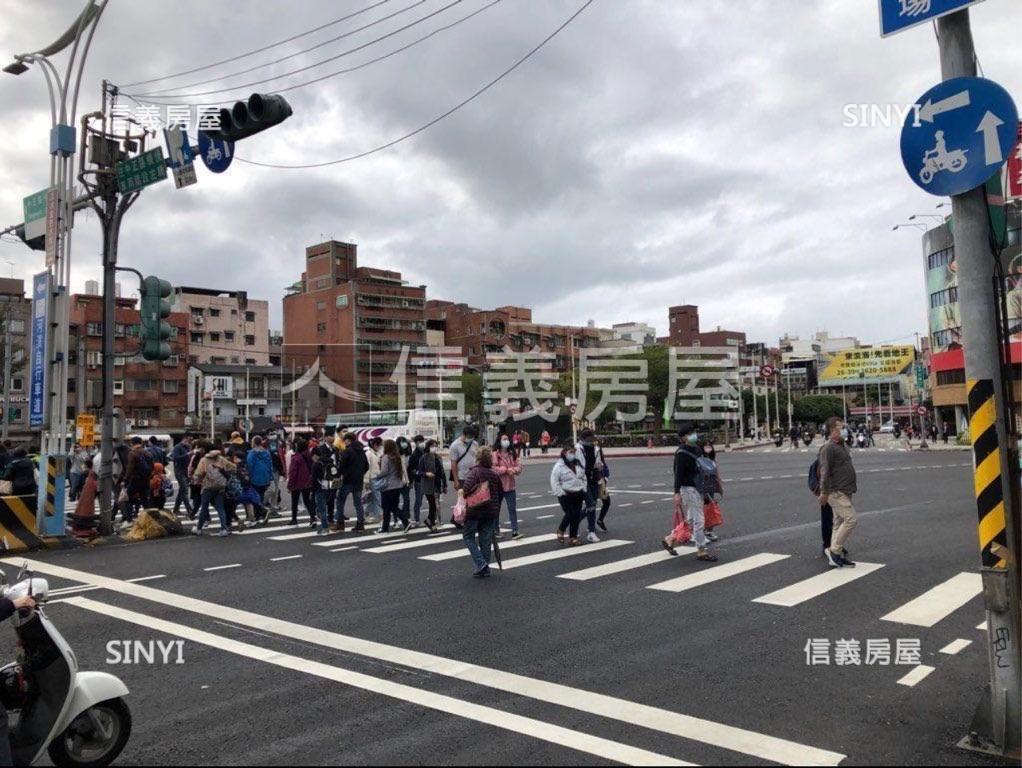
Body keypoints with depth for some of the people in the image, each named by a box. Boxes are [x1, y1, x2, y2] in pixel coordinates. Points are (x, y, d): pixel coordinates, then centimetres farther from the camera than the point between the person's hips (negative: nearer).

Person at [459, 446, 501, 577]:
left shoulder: (474, 472, -13)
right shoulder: (495, 474, 4)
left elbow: (466, 489, -28)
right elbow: (499, 493, 12)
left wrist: (464, 494, -7)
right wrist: (497, 510, 20)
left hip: (474, 511, -5)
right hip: (491, 511, 5)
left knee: (468, 536, 8)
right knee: (486, 539, 11)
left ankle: (481, 563, -5)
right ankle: (485, 568, 15)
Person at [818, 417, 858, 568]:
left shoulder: (843, 446, 17)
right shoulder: (828, 448, -14)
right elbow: (825, 471, -18)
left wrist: (853, 486, 23)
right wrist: (824, 492, -21)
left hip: (845, 492, 10)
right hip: (836, 492, -10)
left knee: (840, 522, 11)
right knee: (851, 519, -15)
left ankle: (836, 556, 17)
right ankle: (834, 550, -7)